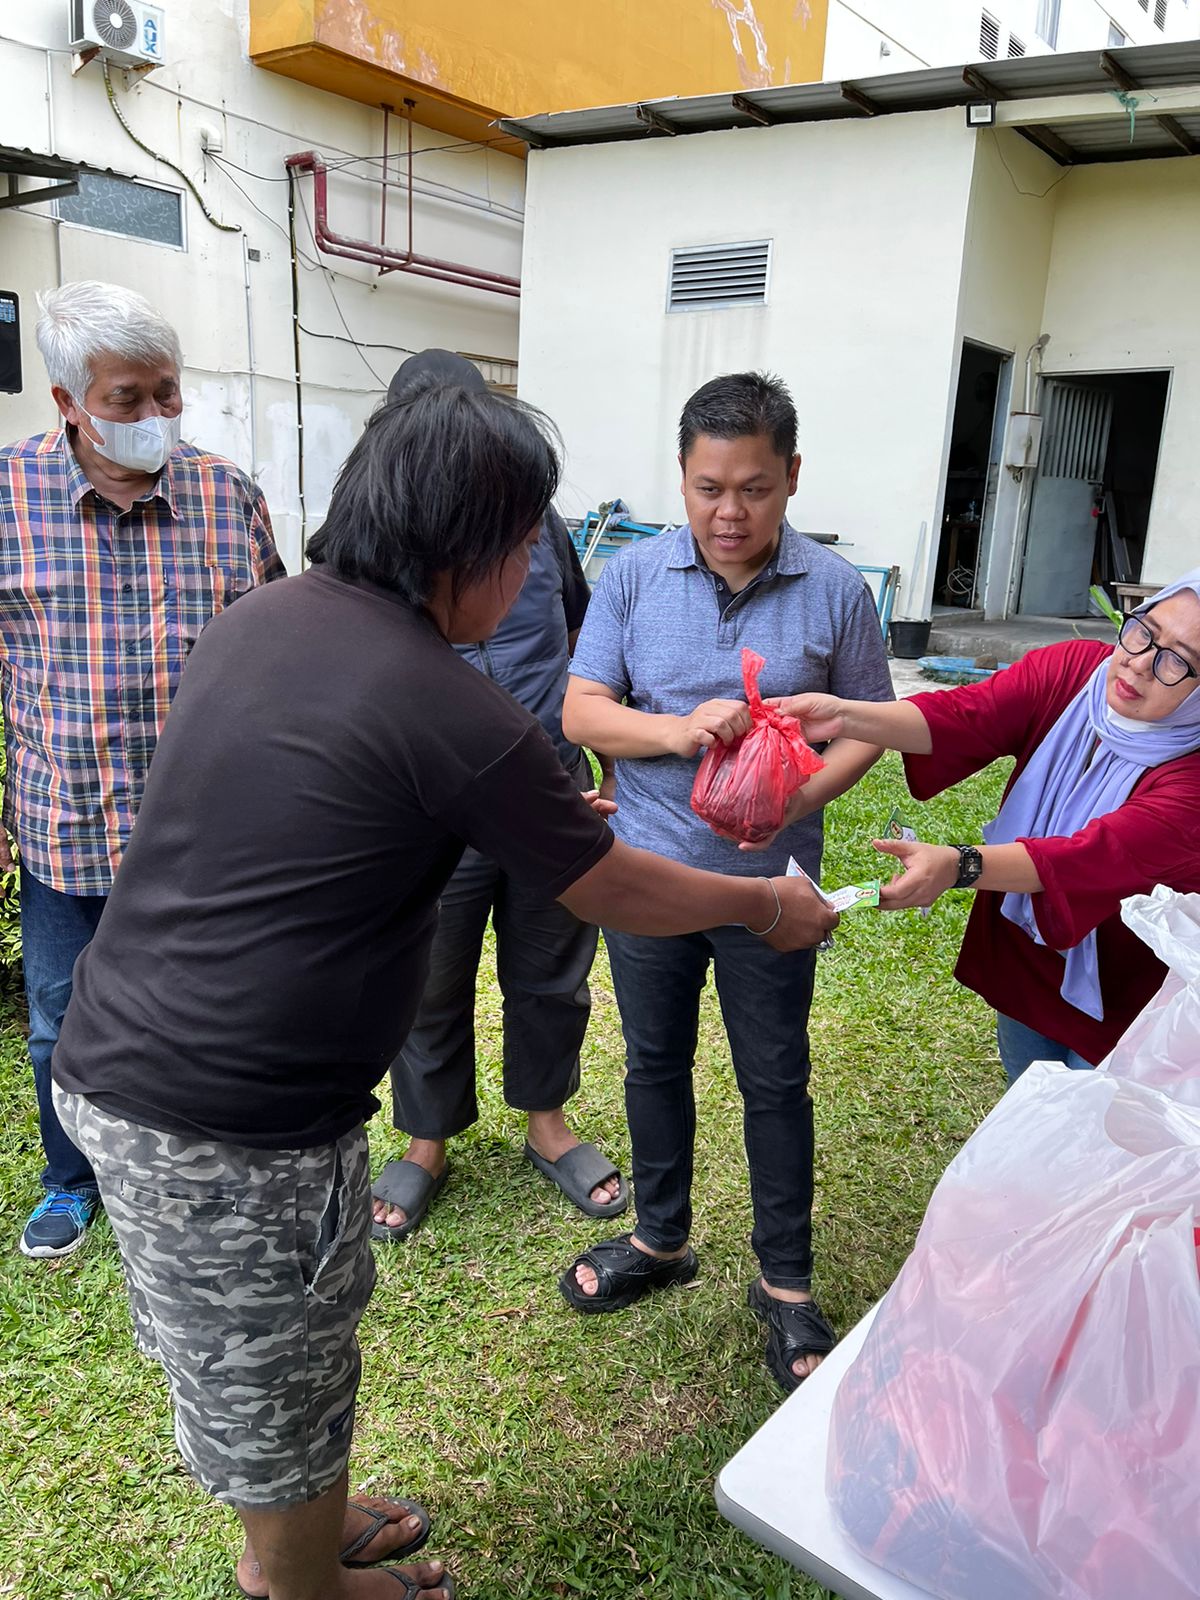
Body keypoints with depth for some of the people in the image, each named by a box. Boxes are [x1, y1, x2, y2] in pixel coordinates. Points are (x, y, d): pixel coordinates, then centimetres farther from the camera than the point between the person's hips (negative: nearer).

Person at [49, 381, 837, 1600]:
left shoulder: (252, 620, 4)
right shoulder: (451, 713, -20)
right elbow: (613, 893, -8)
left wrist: (533, 808, 28)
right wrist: (767, 906, 11)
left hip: (108, 1066, 9)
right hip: (235, 1128, -8)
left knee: (226, 1360, 28)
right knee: (279, 1390, 17)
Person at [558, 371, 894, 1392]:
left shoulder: (836, 593, -7)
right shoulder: (633, 577, -5)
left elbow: (869, 726, -1)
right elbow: (581, 712, -6)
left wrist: (793, 798, -20)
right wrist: (678, 731, -25)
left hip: (769, 883, -1)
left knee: (775, 1082, 11)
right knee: (655, 1061, 18)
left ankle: (787, 1283, 31)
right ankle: (661, 1239, 41)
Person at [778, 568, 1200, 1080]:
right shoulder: (1070, 668, -15)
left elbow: (1101, 856, -41)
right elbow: (963, 717, -28)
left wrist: (960, 865, -56)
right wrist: (846, 717, -45)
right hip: (1020, 959, 5)